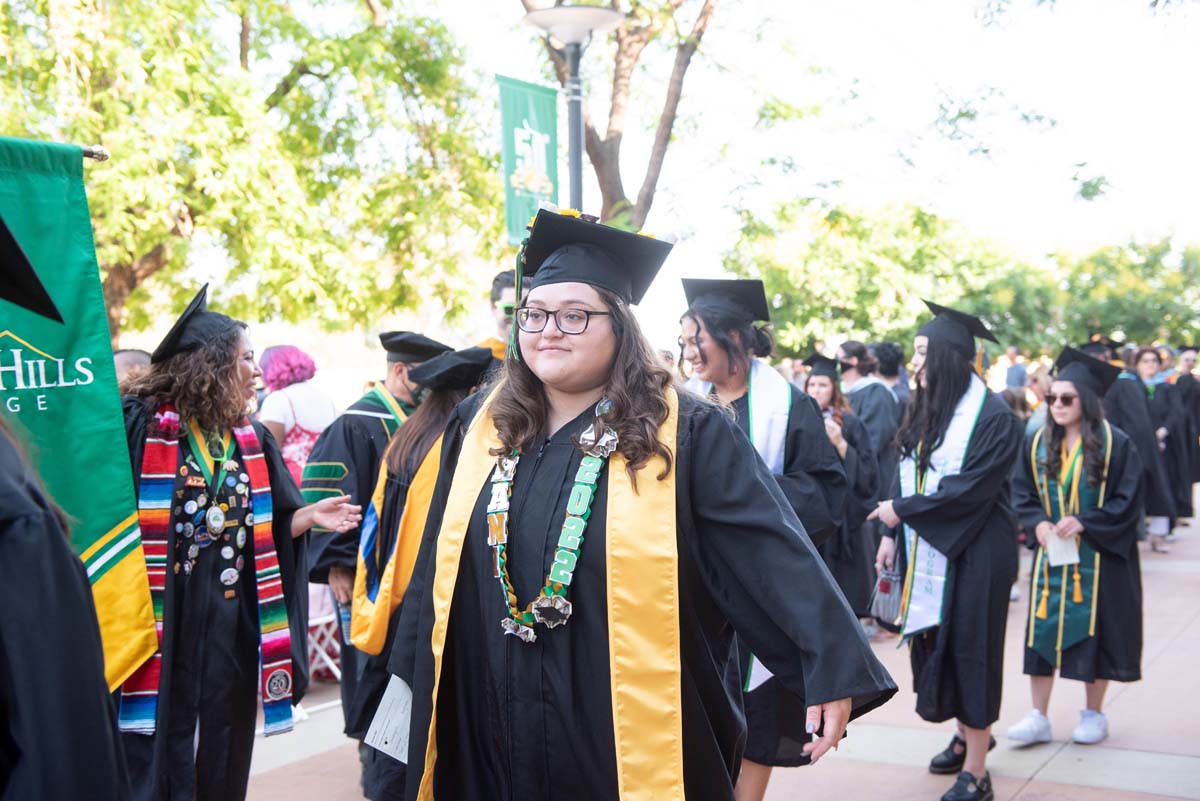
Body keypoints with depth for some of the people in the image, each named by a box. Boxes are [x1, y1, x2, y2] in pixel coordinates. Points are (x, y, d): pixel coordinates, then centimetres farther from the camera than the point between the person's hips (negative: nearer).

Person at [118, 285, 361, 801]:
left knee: (222, 752, 13)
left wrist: (310, 516, -5)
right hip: (158, 618, -5)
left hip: (232, 620, 5)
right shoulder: (142, 424, -9)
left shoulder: (252, 440, 10)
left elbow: (266, 528, 12)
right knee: (155, 756, 2)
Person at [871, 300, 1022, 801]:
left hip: (972, 554, -7)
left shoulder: (992, 417, -15)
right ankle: (966, 734, 35)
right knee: (937, 645, 14)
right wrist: (891, 534, 6)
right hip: (926, 551, 7)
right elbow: (908, 477, 13)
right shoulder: (926, 411, 8)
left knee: (969, 649, -1)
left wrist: (901, 510, -16)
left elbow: (970, 489, -21)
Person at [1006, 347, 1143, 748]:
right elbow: (1022, 494, 7)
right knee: (1043, 631, 2)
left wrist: (1084, 522, -19)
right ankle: (1038, 718, 8)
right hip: (1050, 556, 3)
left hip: (1098, 558, -3)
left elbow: (1128, 501, -9)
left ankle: (1094, 714, 22)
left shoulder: (1115, 444, -8)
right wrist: (1038, 523, -11)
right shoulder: (1037, 443, 4)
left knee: (1095, 631, 5)